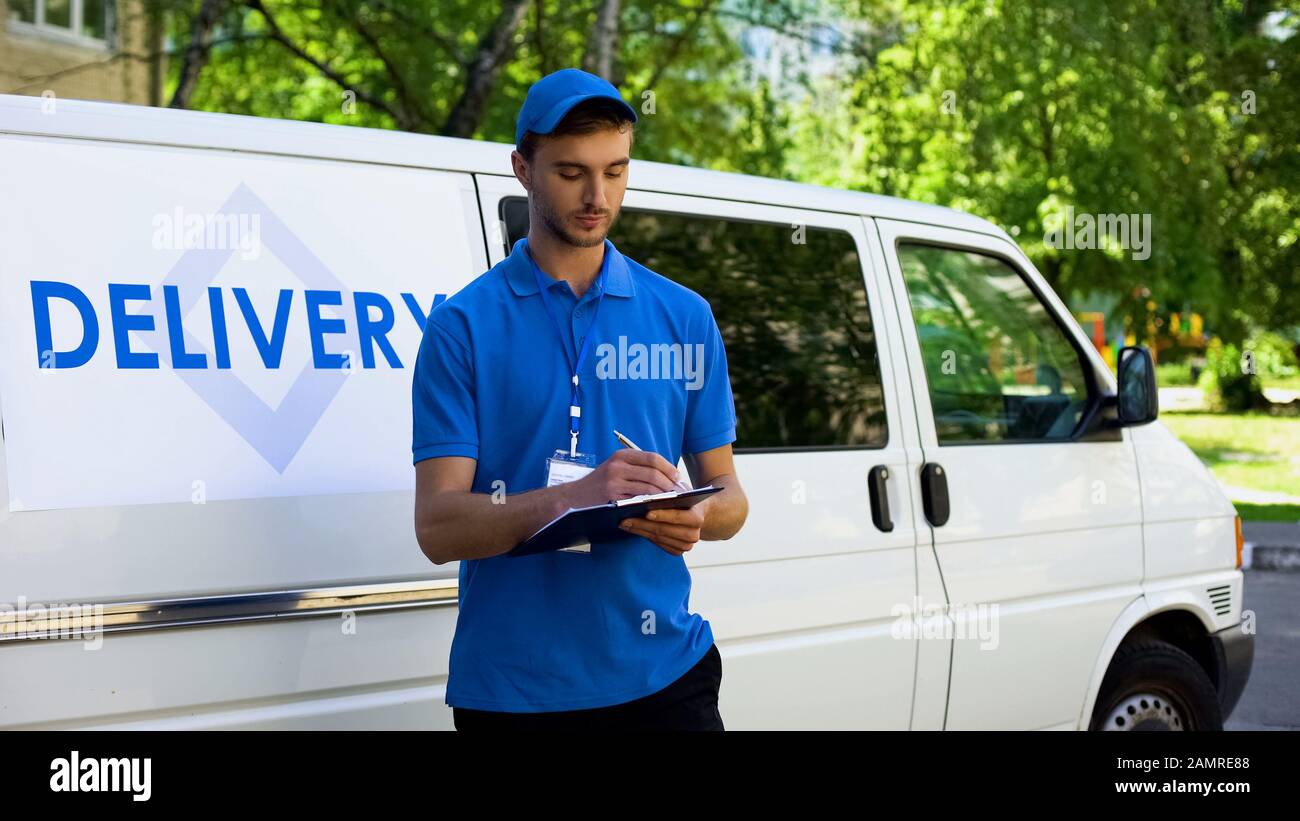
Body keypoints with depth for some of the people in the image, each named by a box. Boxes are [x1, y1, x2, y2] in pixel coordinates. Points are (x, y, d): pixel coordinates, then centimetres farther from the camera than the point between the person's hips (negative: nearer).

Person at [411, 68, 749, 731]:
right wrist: (576, 496, -24)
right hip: (510, 685, -2)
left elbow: (727, 494, 11)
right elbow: (437, 527, -9)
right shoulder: (463, 326, -2)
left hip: (663, 674, 2)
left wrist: (697, 518, -13)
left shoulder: (685, 318, 8)